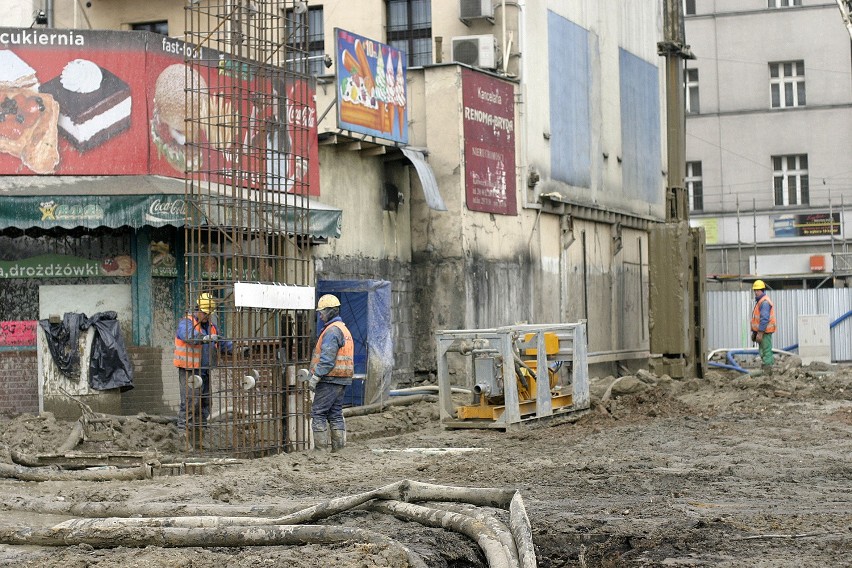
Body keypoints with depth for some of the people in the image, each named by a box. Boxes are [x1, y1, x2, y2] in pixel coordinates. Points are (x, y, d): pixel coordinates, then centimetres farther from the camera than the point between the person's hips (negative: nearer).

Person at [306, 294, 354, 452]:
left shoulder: (332, 330, -14)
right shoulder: (344, 329, 19)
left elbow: (327, 358, -21)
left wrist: (315, 377, -18)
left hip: (330, 379, -10)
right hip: (342, 380, 10)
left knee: (318, 413, -6)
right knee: (335, 414, 11)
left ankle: (320, 449, -8)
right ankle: (338, 448, 10)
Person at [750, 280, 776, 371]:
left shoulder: (765, 302, -16)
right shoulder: (759, 301, 18)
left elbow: (764, 319, -22)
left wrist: (760, 333, -22)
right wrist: (754, 331, 21)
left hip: (765, 331, -10)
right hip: (761, 331, 10)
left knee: (766, 350, -7)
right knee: (762, 351, 14)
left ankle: (767, 368, -6)